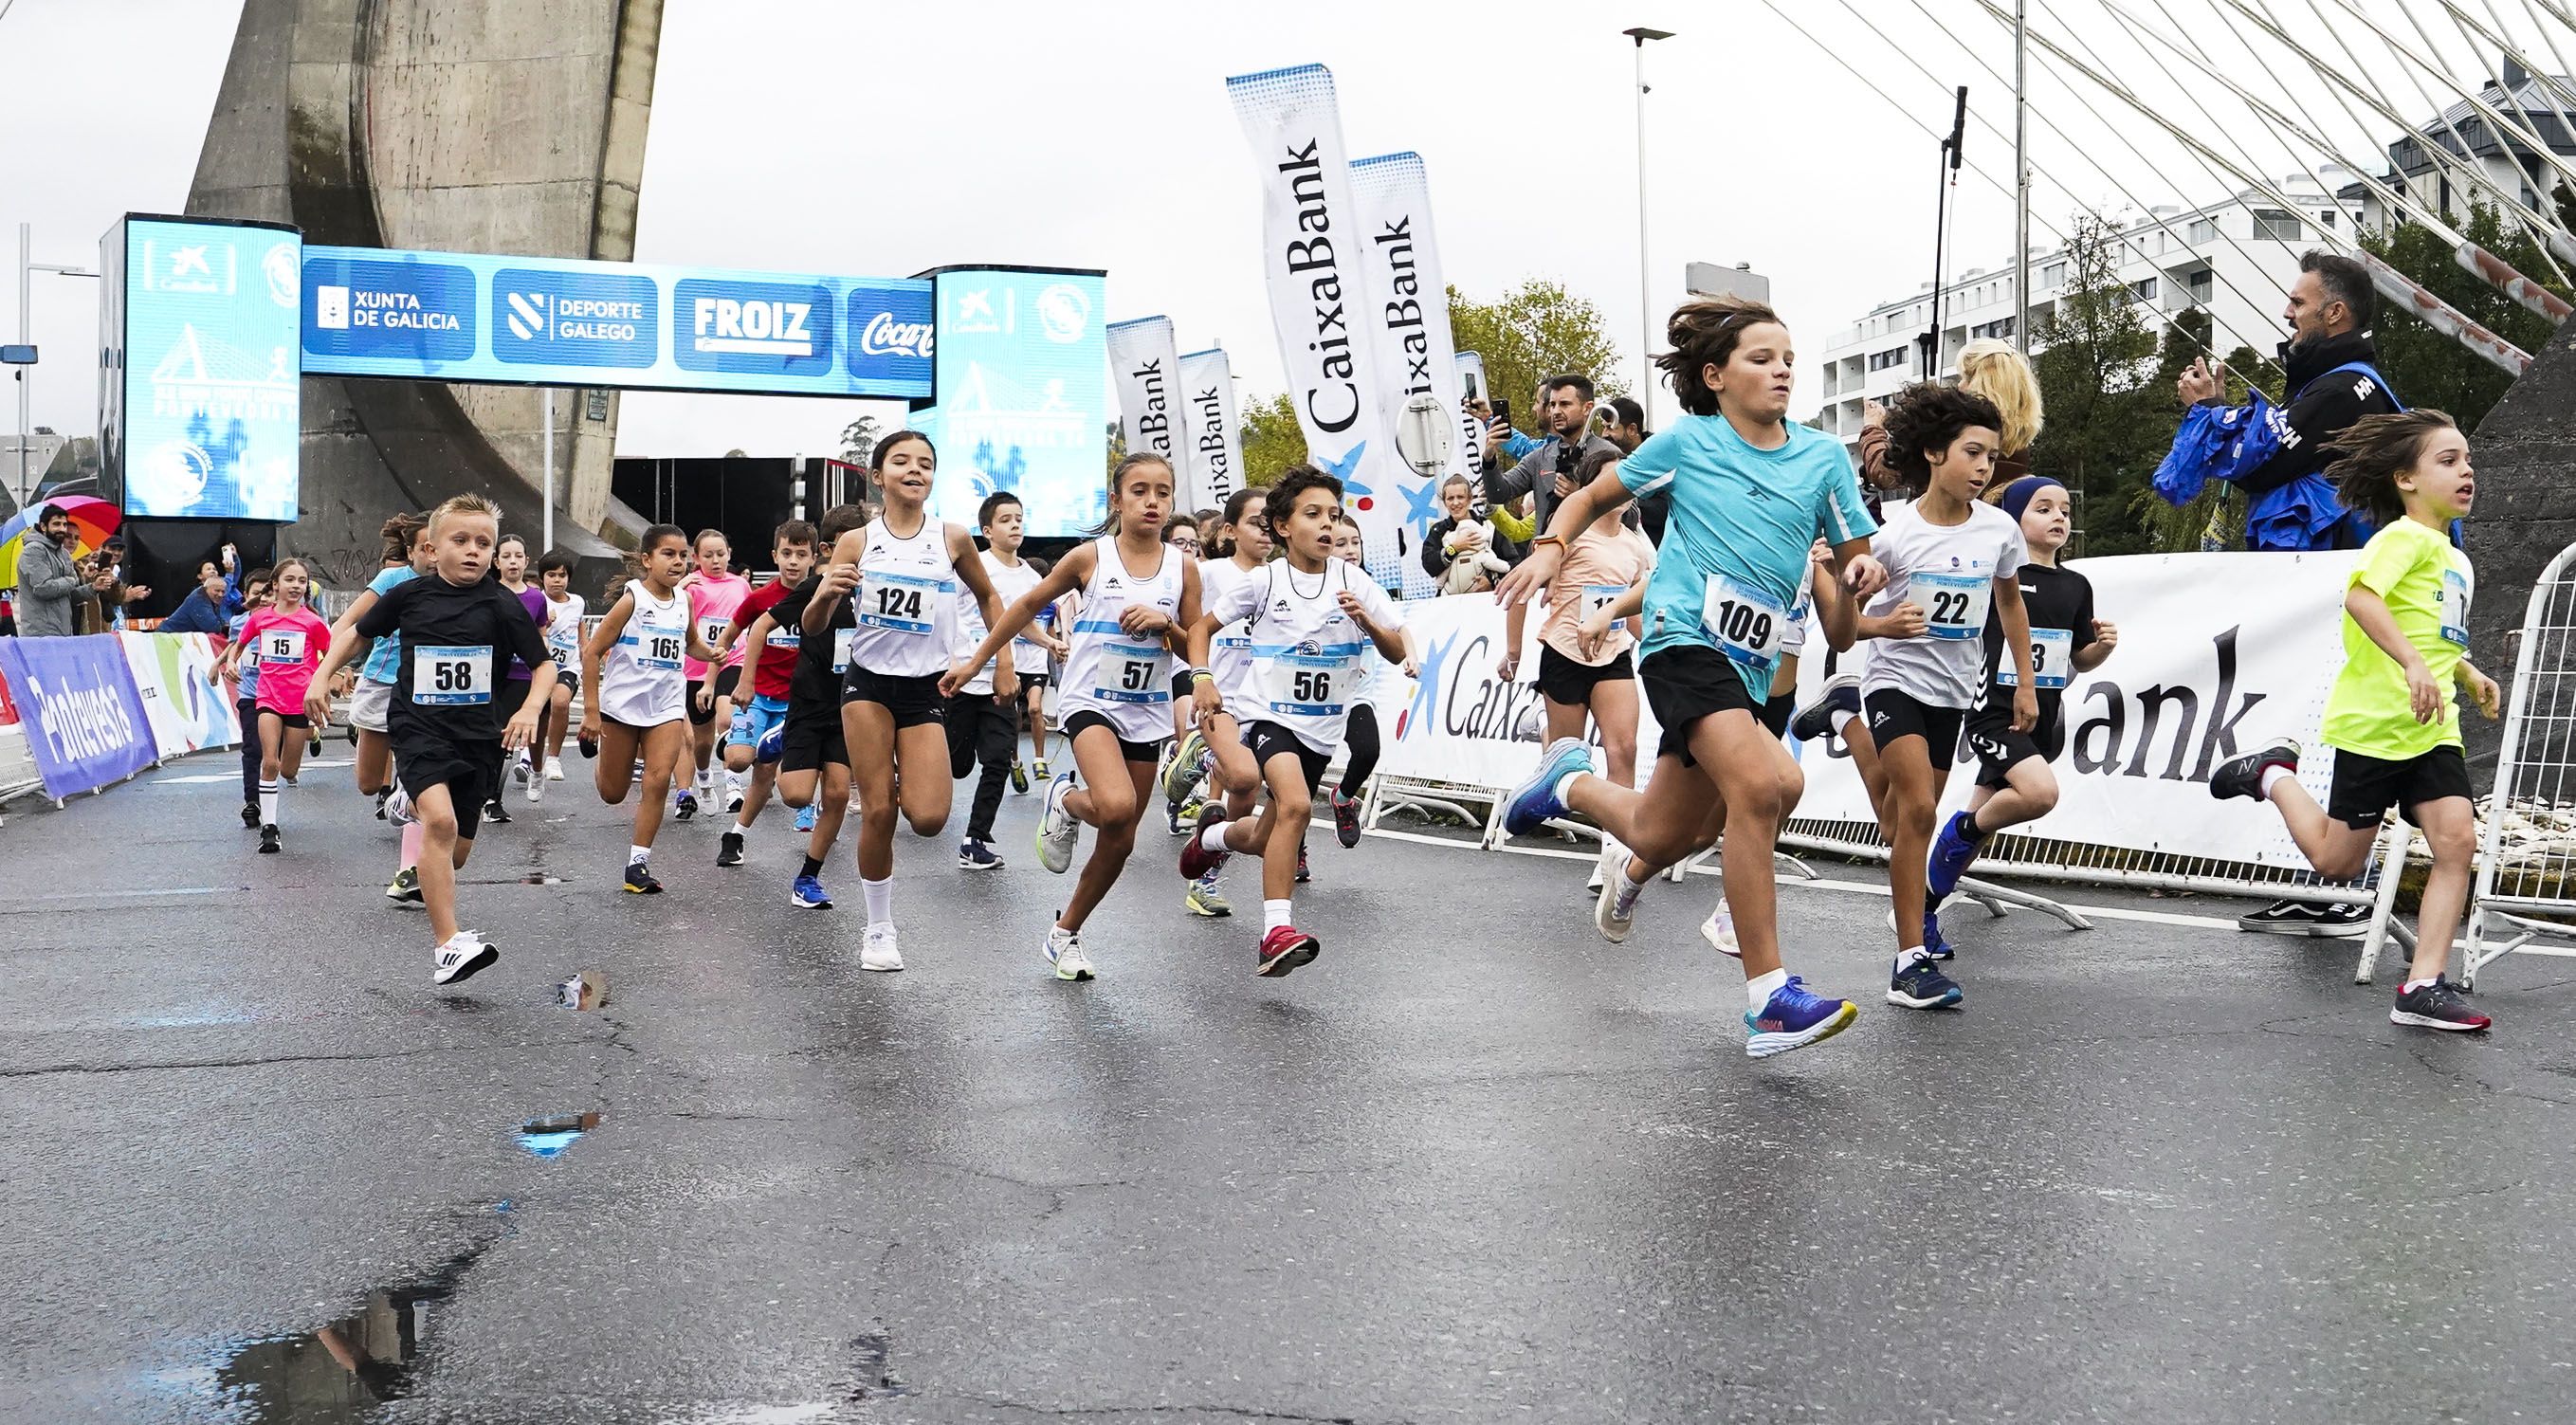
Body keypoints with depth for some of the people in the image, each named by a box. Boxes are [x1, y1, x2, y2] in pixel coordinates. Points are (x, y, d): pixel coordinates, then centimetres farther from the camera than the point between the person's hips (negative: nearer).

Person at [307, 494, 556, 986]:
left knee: (454, 855, 11)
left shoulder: (502, 605, -4)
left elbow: (544, 665, 1)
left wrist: (530, 708, -16)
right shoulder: (409, 595, -1)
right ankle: (448, 946, -28)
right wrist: (321, 677, 9)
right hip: (419, 726, -2)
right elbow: (357, 631, 17)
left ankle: (413, 802, 48)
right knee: (441, 822, -28)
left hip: (477, 735, 2)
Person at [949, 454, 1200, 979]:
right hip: (1092, 700, -3)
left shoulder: (1182, 566, 0)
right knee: (1116, 807, -29)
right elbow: (1029, 605, 7)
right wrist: (975, 662, 9)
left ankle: (1064, 933, 27)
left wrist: (1165, 624, -15)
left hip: (1147, 712, 4)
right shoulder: (1090, 557, -5)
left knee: (1120, 838, 7)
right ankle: (1065, 799, 7)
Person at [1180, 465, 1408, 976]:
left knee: (1268, 840, 13)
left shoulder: (1353, 581, -2)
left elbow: (1397, 653, -4)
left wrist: (1366, 621, -23)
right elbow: (1202, 625, 6)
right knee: (1296, 802, -31)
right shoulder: (1265, 581, -5)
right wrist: (1202, 676, -10)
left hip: (1320, 727, 4)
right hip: (1266, 712, -4)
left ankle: (1214, 833, 48)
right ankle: (1276, 932, -31)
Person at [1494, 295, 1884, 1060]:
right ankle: (1768, 996, -23)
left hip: (1749, 663, 5)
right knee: (1760, 785, -28)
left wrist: (1864, 569, -11)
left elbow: (1854, 557, 12)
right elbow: (1593, 496, 14)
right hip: (1685, 636, -5)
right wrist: (1550, 548, -4)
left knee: (1666, 837, 12)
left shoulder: (1823, 456, 8)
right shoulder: (1686, 441, 2)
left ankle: (1572, 781, 48)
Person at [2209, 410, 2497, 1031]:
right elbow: (2361, 596, -30)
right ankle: (2273, 775, 28)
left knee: (2457, 839, -11)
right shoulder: (2407, 536, -10)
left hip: (2431, 728, 8)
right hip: (2373, 723, -8)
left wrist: (2469, 675, 19)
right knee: (2338, 861, 2)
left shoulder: (2454, 559, 18)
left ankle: (2423, 987, -9)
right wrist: (2414, 664, -38)